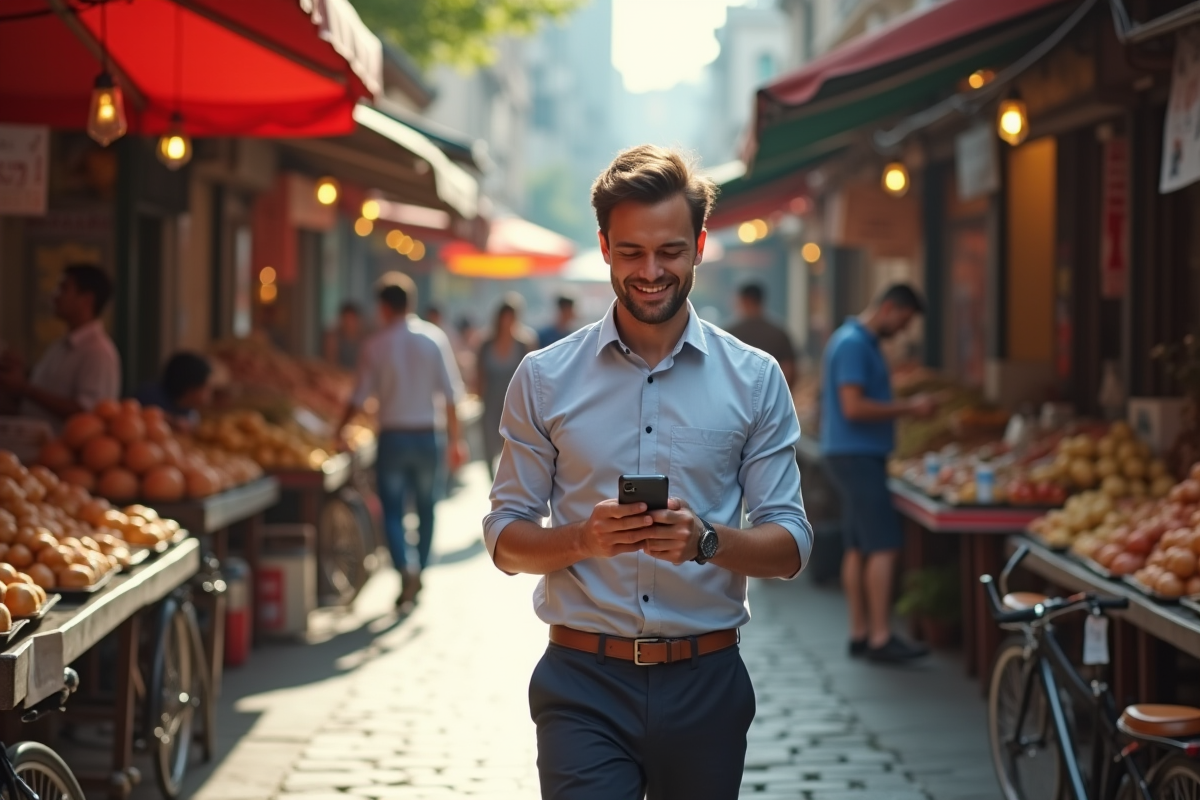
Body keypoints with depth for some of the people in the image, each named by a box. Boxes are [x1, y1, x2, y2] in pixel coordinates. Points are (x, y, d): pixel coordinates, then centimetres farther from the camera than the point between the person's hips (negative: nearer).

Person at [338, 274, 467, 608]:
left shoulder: (376, 345, -5)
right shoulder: (433, 338, -2)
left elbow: (360, 396, -3)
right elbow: (450, 394, -2)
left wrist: (339, 430, 11)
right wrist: (454, 440, 6)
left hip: (392, 436, -1)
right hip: (428, 435, 2)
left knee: (392, 509, 3)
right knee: (426, 508, 16)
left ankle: (405, 567, -18)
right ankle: (420, 570, 20)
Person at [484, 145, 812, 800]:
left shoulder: (754, 380, 3)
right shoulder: (545, 379, 3)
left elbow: (790, 546, 2)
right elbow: (507, 541, 3)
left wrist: (707, 541, -19)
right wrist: (584, 538, -17)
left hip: (705, 687, 1)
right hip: (583, 682, -1)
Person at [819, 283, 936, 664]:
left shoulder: (863, 341, 17)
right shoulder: (853, 344, -16)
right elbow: (854, 407, -22)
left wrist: (906, 406, 11)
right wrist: (908, 408, -17)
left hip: (860, 456, 11)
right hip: (856, 456, -11)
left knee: (859, 547, 11)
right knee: (884, 546, -12)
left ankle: (860, 633, 14)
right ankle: (880, 638, -12)